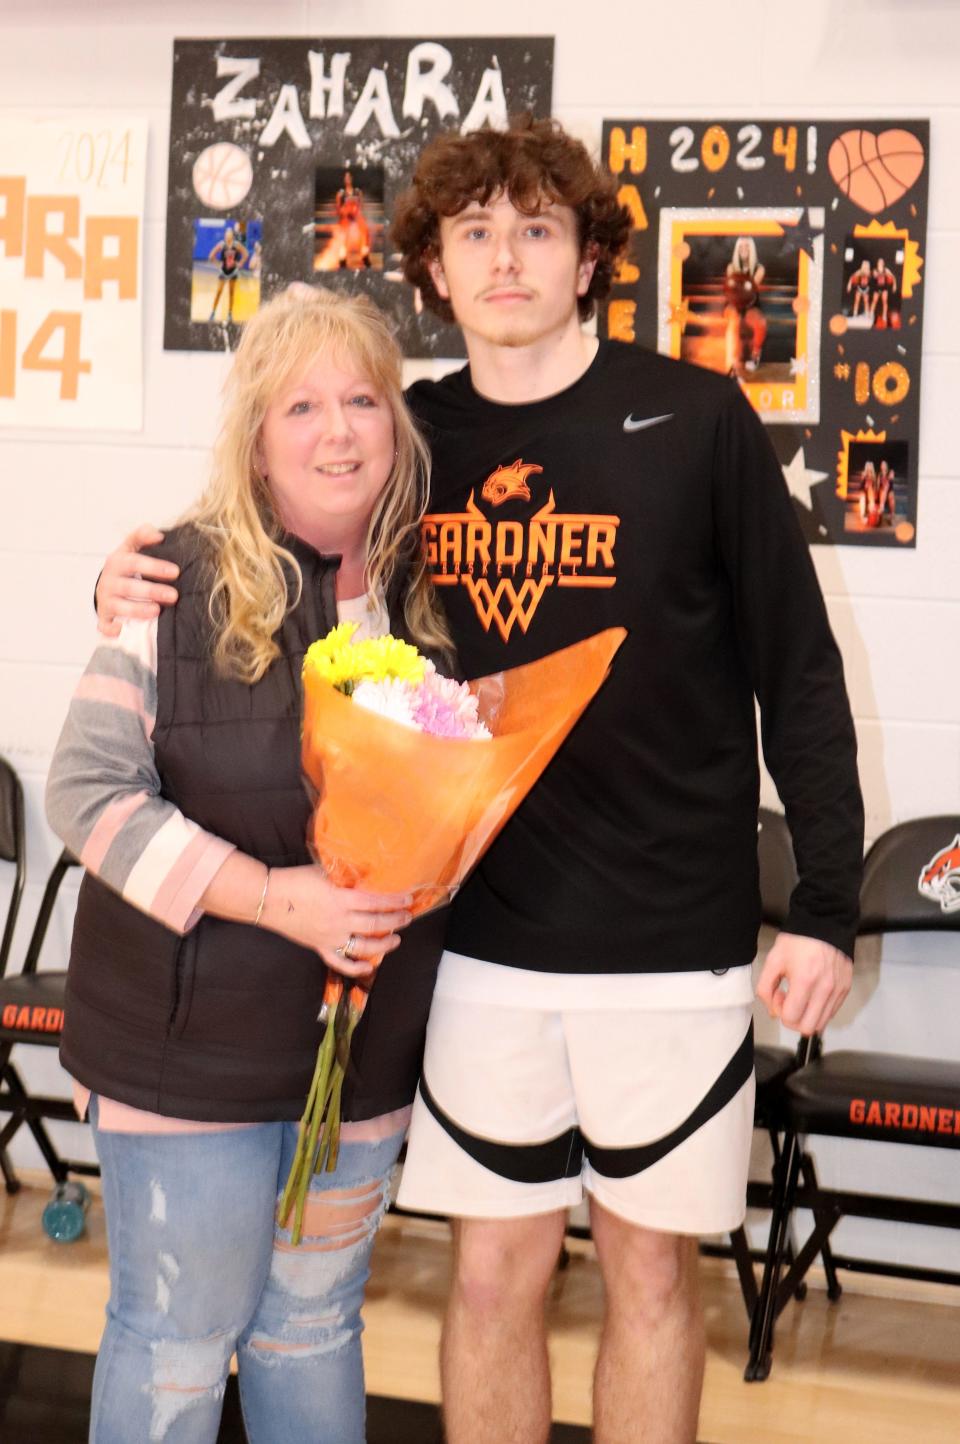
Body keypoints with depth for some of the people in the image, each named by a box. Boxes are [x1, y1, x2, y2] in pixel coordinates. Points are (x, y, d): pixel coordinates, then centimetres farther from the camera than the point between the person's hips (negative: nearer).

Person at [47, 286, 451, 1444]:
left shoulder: (429, 591, 3)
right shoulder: (186, 580, -12)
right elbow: (89, 791, -16)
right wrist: (274, 896, -23)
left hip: (366, 1038, 4)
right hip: (191, 1042, -4)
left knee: (316, 1324, 19)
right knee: (176, 1344, 9)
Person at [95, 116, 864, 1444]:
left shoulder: (696, 421, -6)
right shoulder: (414, 437, 2)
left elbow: (798, 673, -3)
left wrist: (826, 905, -5)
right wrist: (153, 590, -6)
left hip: (672, 938, -2)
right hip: (483, 931, 2)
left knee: (650, 1267, 12)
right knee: (495, 1267, 12)